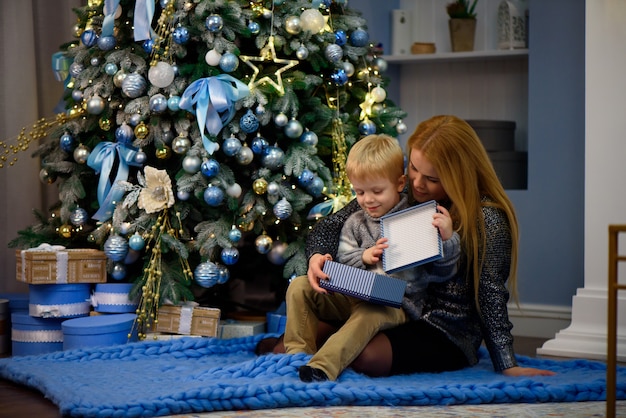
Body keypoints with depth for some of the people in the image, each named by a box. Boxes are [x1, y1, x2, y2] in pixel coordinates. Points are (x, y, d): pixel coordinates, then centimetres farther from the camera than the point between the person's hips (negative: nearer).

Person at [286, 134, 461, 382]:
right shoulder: (355, 223, 15)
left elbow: (441, 272, -1)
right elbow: (341, 264, 12)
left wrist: (447, 239, -19)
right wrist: (364, 257, -8)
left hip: (395, 304, -5)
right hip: (352, 296, 5)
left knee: (369, 313, -40)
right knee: (299, 287, -10)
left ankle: (323, 366, -52)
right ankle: (299, 351, -14)